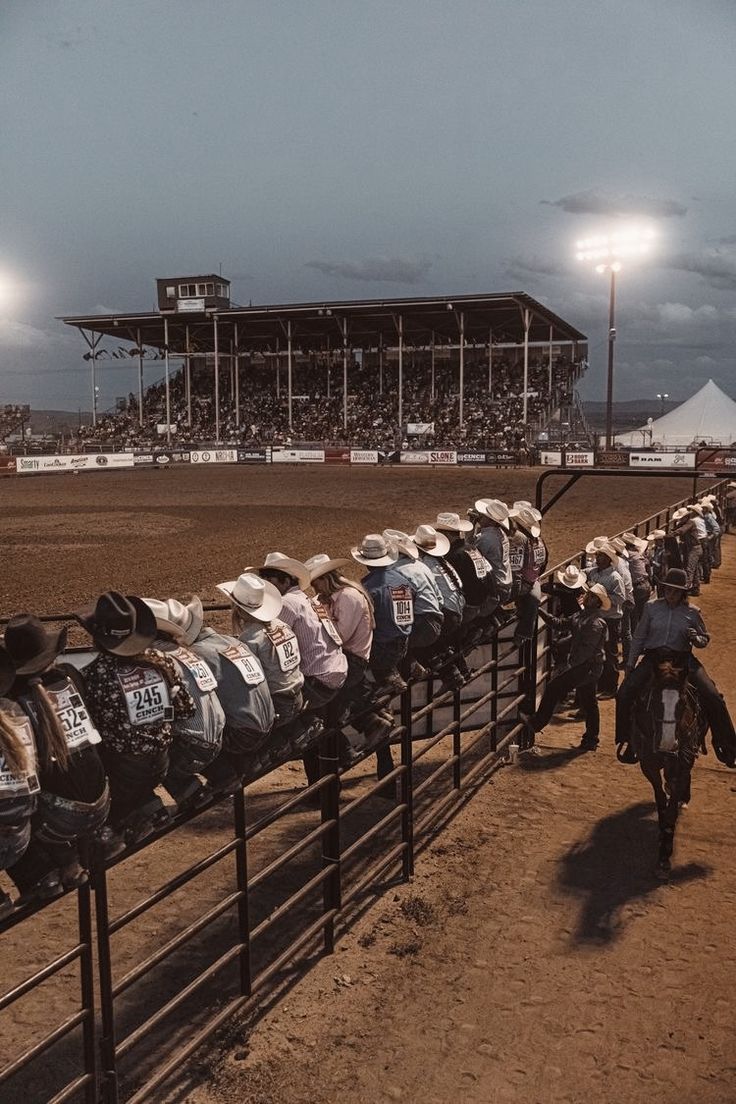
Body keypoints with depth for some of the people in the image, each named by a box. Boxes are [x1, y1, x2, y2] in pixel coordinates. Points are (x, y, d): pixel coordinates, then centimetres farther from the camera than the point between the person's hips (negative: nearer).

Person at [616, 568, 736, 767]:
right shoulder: (651, 607, 5)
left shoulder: (692, 612, 3)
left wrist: (696, 639, -10)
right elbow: (638, 638, 12)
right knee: (624, 694, -15)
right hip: (652, 658, 1)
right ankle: (626, 739, 4)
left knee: (712, 697, -16)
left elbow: (705, 639, 15)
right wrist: (630, 664, 9)